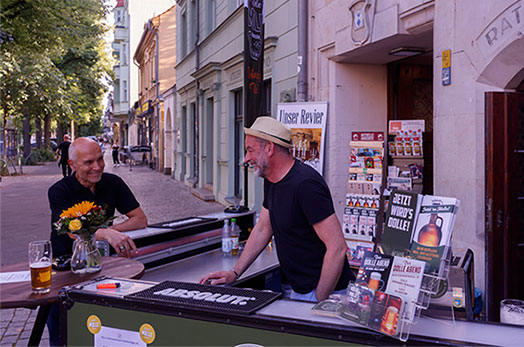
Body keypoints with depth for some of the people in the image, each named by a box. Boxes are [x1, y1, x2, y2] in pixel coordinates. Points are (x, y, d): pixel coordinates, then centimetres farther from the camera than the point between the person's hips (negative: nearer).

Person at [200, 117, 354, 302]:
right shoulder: (271, 180, 6)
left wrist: (318, 301, -22)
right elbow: (262, 229, 16)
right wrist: (235, 273, 13)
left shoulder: (305, 184, -24)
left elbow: (337, 248, -26)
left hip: (325, 292, -8)